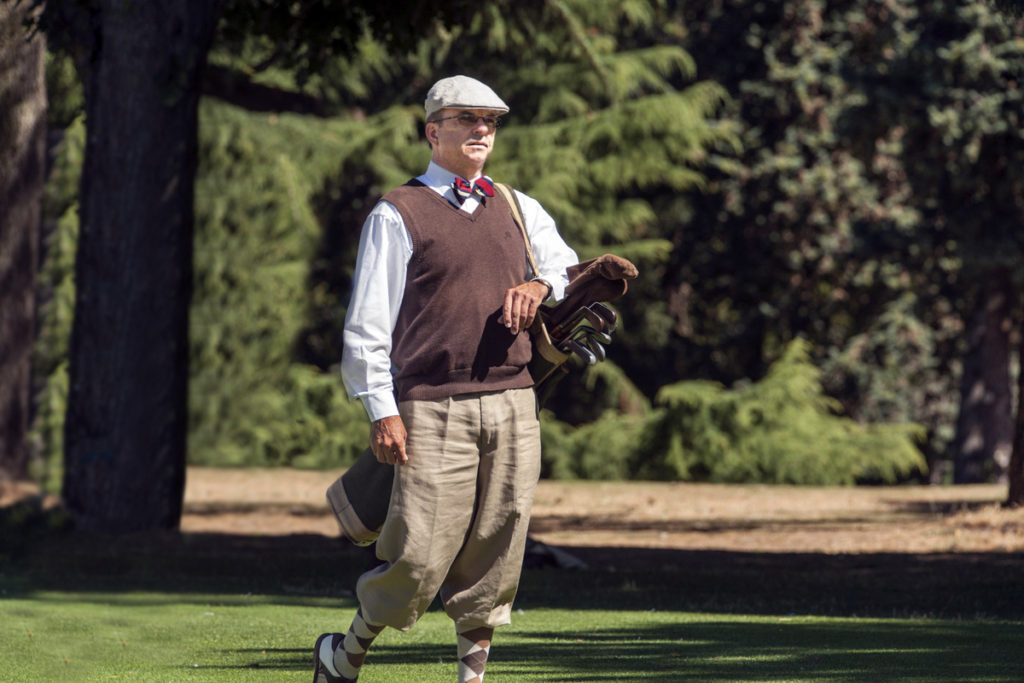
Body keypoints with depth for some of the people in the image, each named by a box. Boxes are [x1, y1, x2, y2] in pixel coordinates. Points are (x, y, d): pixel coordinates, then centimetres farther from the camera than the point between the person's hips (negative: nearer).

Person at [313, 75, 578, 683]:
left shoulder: (518, 209, 19)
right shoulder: (397, 215, 3)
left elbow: (573, 271, 21)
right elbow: (368, 320, 0)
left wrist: (539, 284, -3)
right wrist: (382, 411, -9)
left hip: (512, 404, 5)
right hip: (433, 409, -5)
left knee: (496, 552, 1)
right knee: (420, 558, -9)